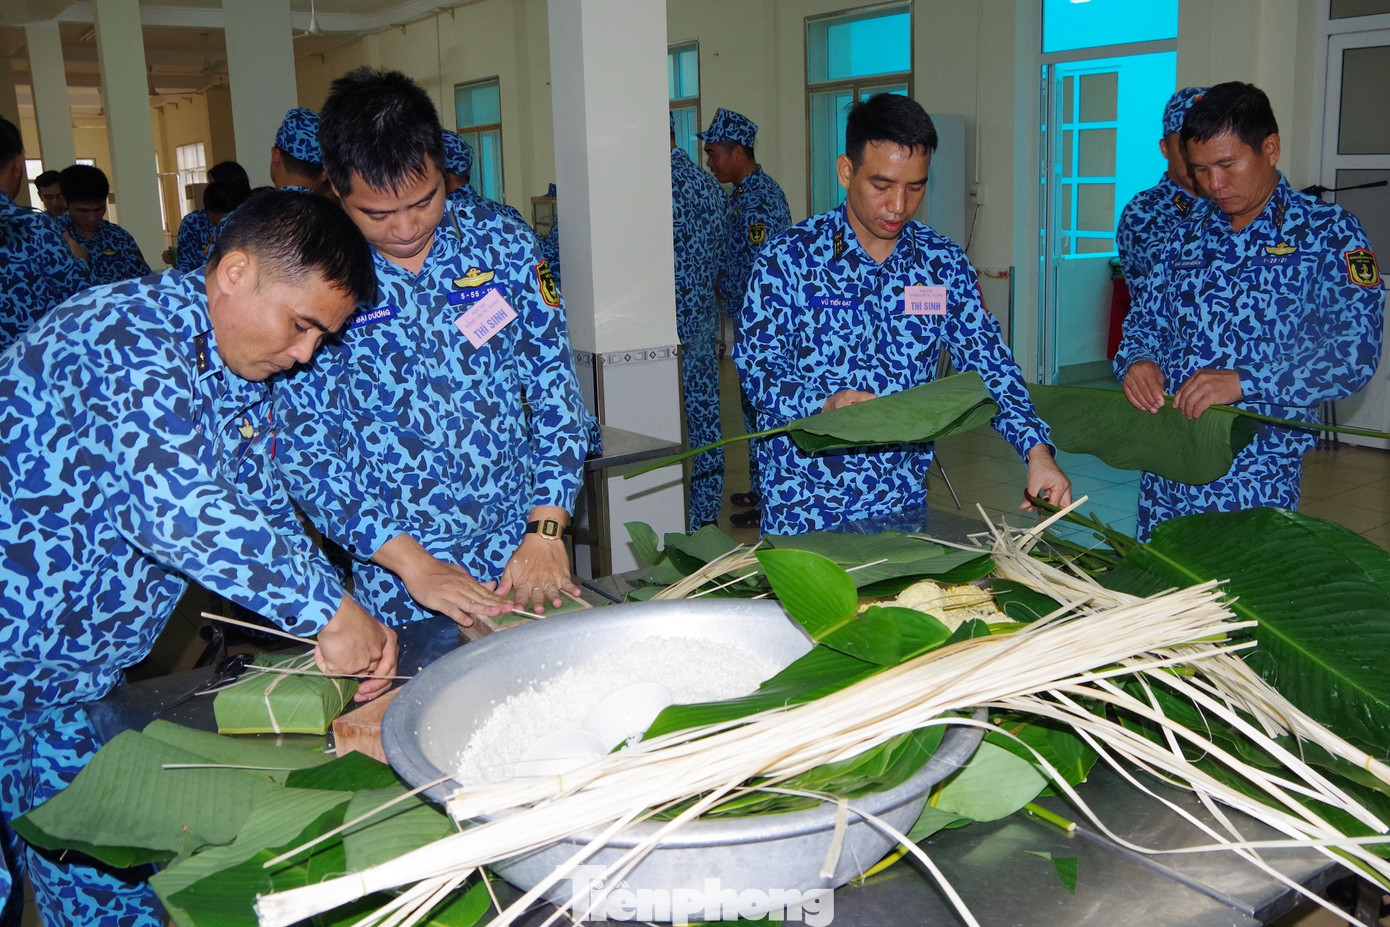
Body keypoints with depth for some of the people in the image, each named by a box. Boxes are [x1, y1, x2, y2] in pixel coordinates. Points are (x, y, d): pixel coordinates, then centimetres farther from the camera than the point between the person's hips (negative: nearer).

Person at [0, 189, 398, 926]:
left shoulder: (244, 380, 6)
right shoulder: (135, 333, -24)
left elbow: (263, 517, 10)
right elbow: (177, 511, -36)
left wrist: (350, 629, -4)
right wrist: (331, 610, -28)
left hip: (82, 683, 8)